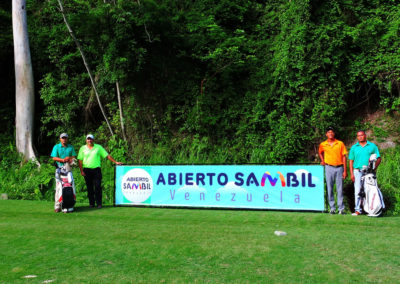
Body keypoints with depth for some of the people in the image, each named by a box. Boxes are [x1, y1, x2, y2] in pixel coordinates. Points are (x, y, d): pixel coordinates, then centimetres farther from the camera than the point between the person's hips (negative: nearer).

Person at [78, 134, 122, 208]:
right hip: (87, 170, 1)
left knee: (98, 187, -7)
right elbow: (80, 160, 5)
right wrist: (81, 171, -4)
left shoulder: (98, 147, 9)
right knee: (89, 187, 4)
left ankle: (99, 203, -3)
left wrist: (115, 162, 1)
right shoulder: (83, 148, 9)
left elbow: (107, 155, 8)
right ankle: (91, 203, 13)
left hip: (96, 169, -1)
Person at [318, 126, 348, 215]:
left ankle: (341, 208, 6)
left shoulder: (340, 143, 1)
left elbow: (344, 157, 1)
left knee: (340, 189, 1)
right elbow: (320, 152, 26)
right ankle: (332, 208, 11)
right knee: (329, 188, 3)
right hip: (329, 168, 1)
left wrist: (345, 170, -3)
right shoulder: (323, 145, 4)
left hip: (339, 168, -1)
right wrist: (323, 161, 10)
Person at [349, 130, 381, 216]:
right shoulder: (354, 147, 11)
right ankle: (357, 210, 1)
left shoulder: (372, 146, 8)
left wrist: (374, 168, -8)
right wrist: (351, 173, 2)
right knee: (357, 191, -3)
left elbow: (378, 158, 7)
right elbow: (351, 161, 10)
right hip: (358, 171, 1)